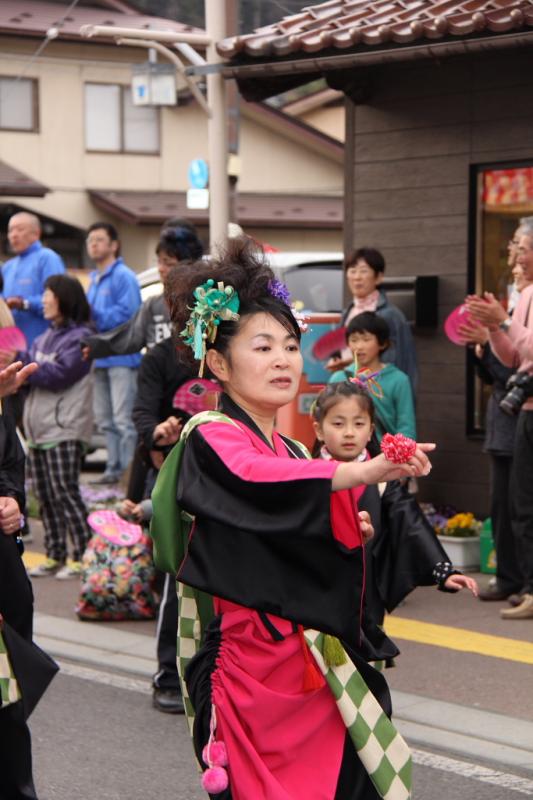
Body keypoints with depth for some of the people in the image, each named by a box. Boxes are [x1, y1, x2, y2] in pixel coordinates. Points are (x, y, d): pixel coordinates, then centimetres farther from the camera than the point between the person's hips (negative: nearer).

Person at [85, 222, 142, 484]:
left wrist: (93, 315, -18)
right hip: (100, 357, 9)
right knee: (105, 418, 12)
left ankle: (130, 469, -8)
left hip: (121, 357, -9)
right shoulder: (94, 279, 20)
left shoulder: (123, 276, -8)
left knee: (124, 418, -10)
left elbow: (128, 313, -18)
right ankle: (114, 466, 18)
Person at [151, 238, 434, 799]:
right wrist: (364, 471, -42)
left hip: (315, 664, 7)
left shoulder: (293, 452, 16)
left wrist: (348, 534, 7)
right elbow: (257, 477, -31)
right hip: (251, 665, -7)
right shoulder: (211, 438, -8)